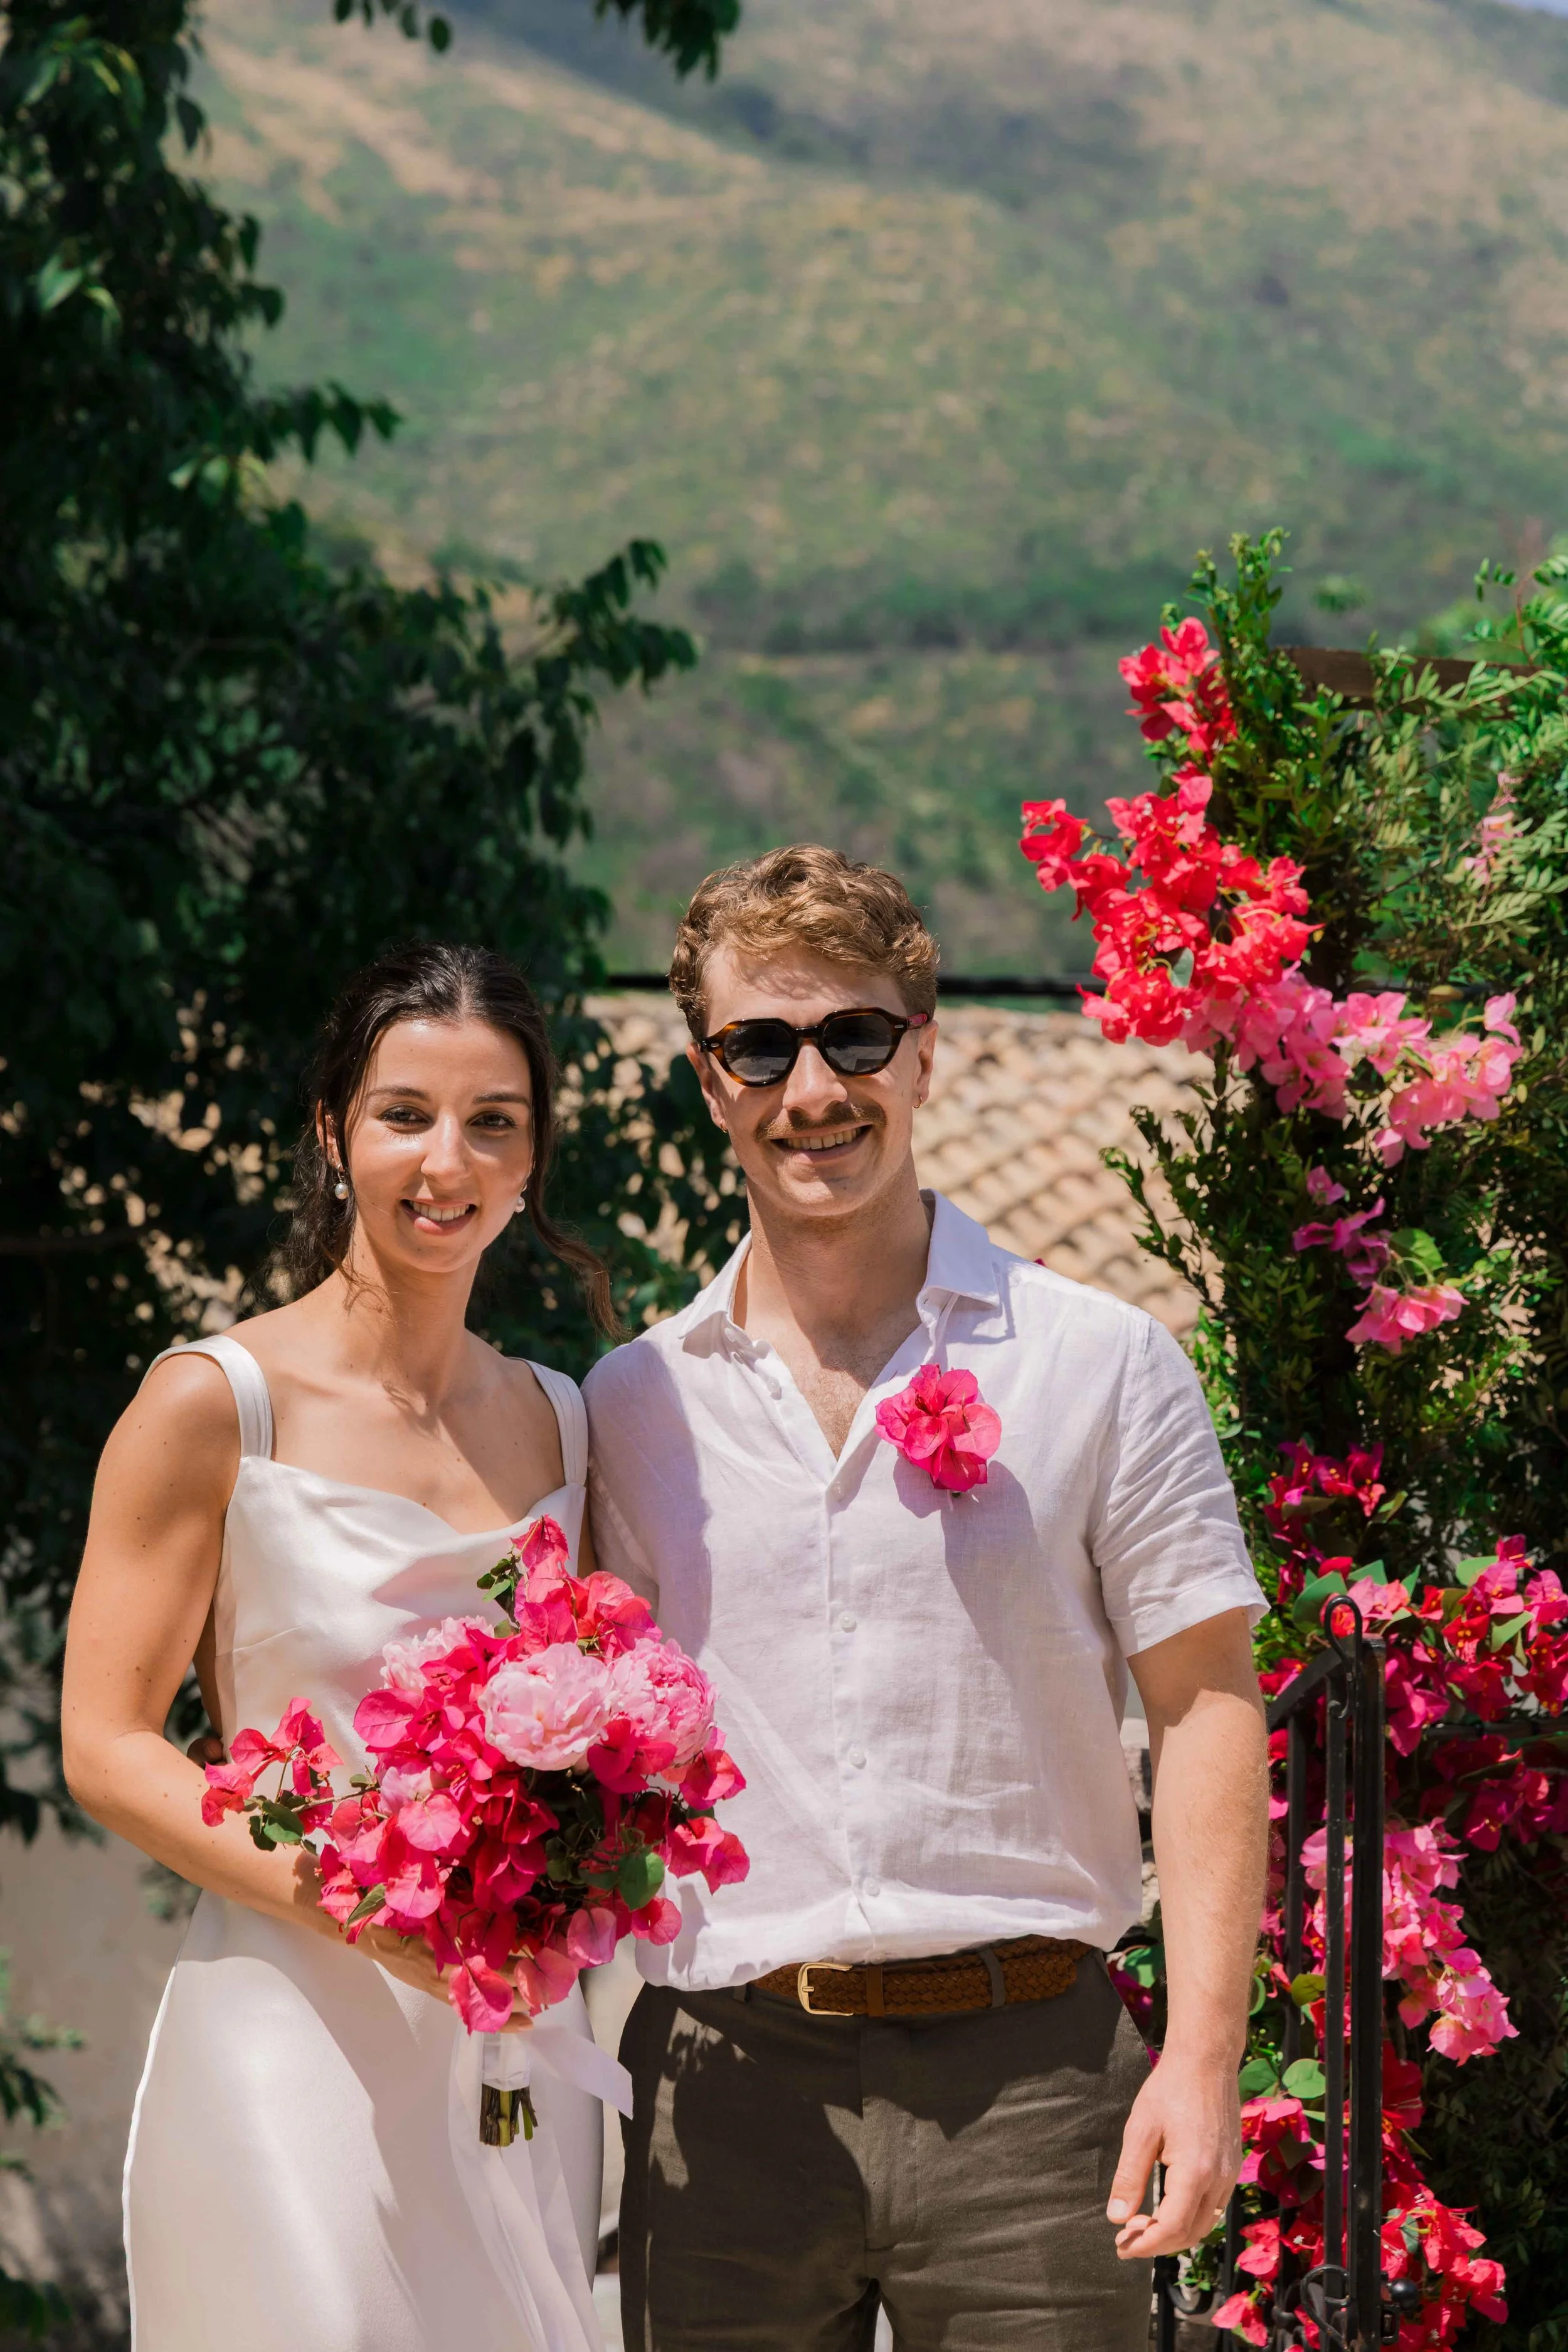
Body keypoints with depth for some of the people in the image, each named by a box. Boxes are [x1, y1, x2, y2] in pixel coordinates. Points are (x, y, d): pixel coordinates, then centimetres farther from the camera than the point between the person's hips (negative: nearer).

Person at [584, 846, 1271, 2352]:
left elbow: (1204, 1706, 1)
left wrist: (1203, 2059, -7)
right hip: (729, 2080, 2)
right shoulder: (637, 1406, 10)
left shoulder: (1103, 1366, 4)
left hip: (1024, 2071, -2)